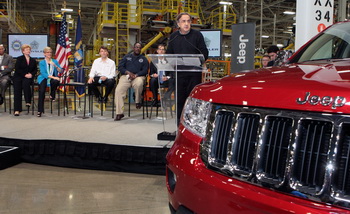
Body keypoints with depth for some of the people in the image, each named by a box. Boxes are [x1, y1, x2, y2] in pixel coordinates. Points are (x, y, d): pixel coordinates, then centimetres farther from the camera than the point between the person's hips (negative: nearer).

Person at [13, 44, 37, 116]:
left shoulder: (33, 60, 20)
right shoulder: (19, 59, 9)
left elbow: (35, 70, 14)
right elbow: (17, 69, -1)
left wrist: (31, 74, -7)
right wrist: (25, 74, -12)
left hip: (28, 78, 2)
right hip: (18, 76, -1)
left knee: (25, 83, -35)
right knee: (17, 89, -26)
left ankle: (28, 102, -27)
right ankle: (17, 109, -31)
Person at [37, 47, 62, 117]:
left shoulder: (55, 61, 16)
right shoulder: (41, 62, 8)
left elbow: (60, 71, 4)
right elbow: (43, 73, -6)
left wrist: (55, 65, -14)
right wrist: (53, 77, -19)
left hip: (53, 79, 1)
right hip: (44, 78, -1)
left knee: (55, 82, -36)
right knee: (42, 91, -28)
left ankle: (52, 95, -4)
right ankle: (40, 110, -21)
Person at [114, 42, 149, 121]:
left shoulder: (143, 59, 17)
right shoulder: (127, 57, 21)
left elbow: (145, 70, 3)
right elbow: (120, 67, 11)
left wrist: (136, 75, -12)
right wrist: (128, 72, -7)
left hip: (138, 76, -1)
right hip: (126, 76, 2)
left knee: (139, 84, -39)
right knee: (118, 90, -23)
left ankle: (138, 101, -14)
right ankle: (119, 113, -21)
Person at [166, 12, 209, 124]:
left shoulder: (197, 35, 2)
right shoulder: (173, 37, 11)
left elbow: (204, 53, 0)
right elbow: (169, 55, 15)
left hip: (194, 74, -2)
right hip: (179, 74, 3)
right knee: (179, 99, 6)